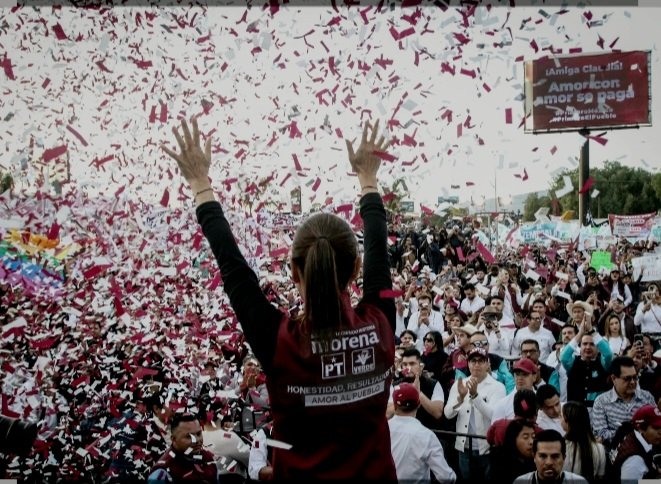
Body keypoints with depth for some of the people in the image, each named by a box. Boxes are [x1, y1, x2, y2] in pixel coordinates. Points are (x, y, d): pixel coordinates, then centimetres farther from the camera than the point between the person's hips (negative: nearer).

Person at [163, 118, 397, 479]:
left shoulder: (279, 342, -23)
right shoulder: (379, 330, -16)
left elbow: (231, 264, -11)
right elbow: (379, 253, 0)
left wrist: (201, 186, 0)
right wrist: (368, 179, 15)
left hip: (301, 473, -2)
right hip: (374, 473, 3)